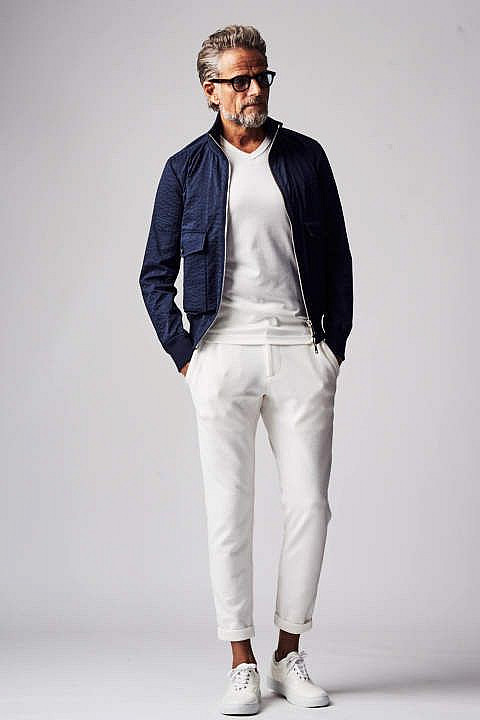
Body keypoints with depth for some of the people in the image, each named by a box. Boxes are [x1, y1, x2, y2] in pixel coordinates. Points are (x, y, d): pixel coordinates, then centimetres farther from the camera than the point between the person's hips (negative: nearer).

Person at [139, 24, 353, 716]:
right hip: (223, 353, -1)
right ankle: (243, 663, 10)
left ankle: (290, 654, 14)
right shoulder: (187, 167, 8)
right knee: (229, 510, 0)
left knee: (309, 505, 0)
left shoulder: (306, 157, 11)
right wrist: (183, 353, 2)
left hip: (301, 351, 1)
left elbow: (338, 258, 13)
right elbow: (156, 273, 11)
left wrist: (335, 344, 6)